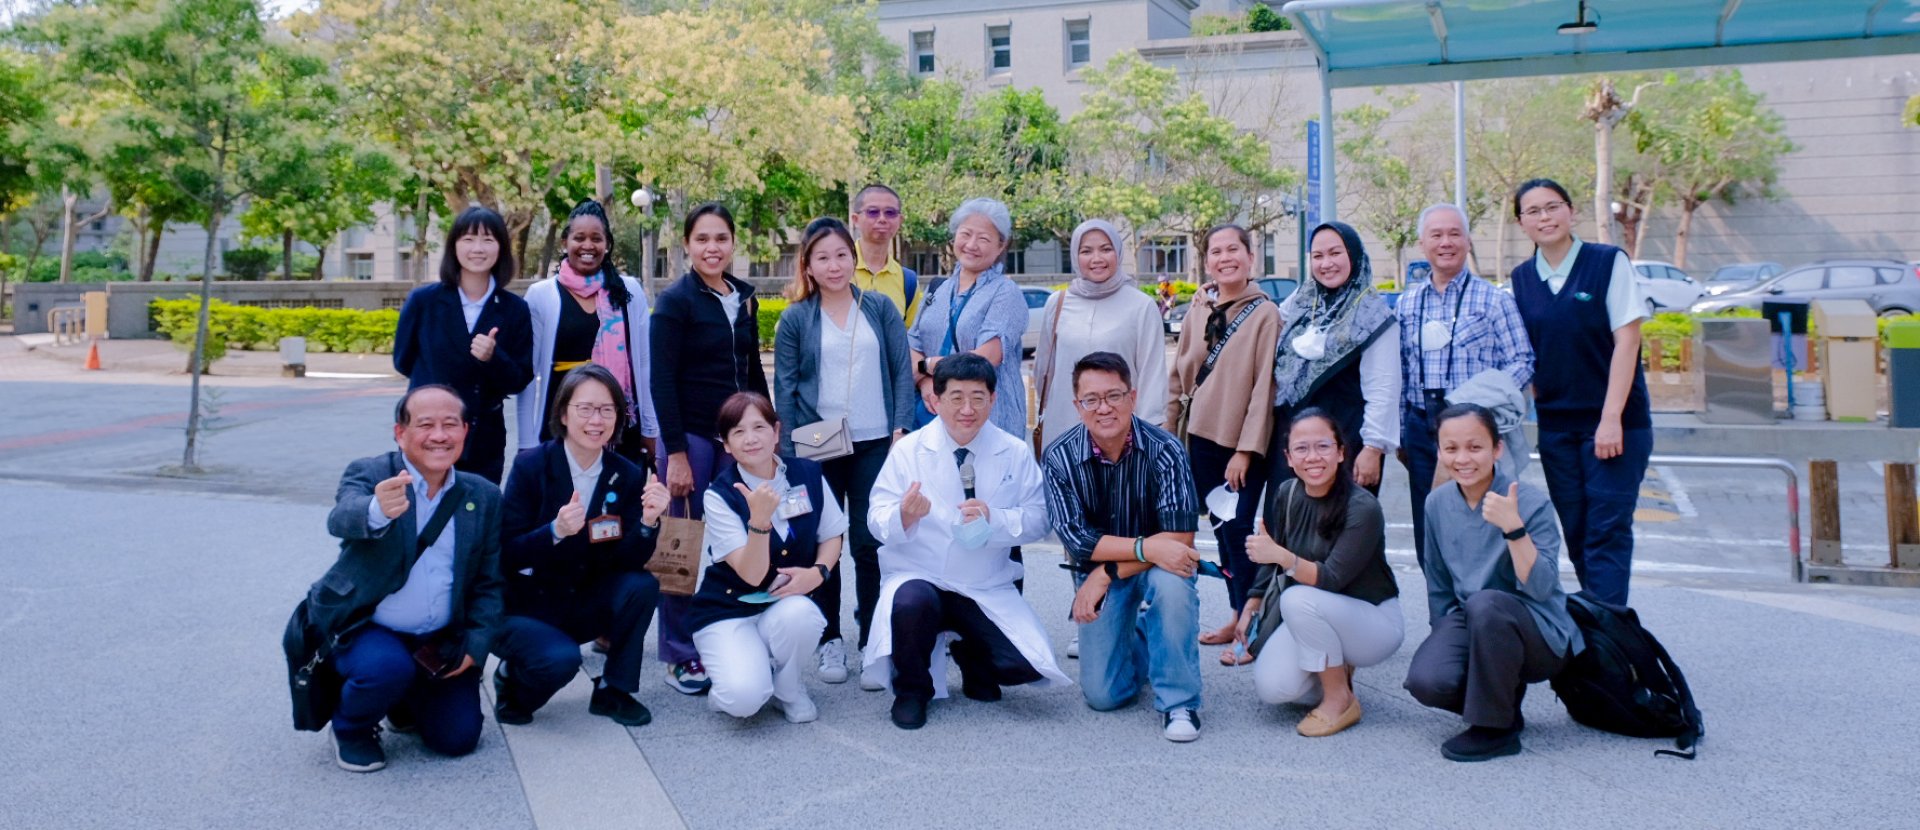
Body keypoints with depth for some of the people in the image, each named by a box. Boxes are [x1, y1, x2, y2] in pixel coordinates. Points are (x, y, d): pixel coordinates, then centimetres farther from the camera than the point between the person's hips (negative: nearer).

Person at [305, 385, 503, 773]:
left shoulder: (484, 498, 1)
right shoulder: (368, 474, -10)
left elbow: (490, 584, 5)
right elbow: (341, 520, -33)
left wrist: (474, 646, -8)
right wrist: (377, 510, -56)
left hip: (441, 642, 4)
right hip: (365, 629, -3)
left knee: (458, 737, -5)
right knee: (388, 667, -33)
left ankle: (409, 704, 30)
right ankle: (350, 726, 2)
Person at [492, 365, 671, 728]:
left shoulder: (627, 475, -4)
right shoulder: (531, 466, -13)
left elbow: (628, 561, -10)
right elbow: (505, 556, -18)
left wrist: (648, 521, -29)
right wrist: (555, 531, -35)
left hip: (582, 607, 4)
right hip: (523, 608, -4)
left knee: (642, 586, -22)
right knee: (560, 658, -31)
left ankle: (613, 691, -1)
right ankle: (513, 682, 5)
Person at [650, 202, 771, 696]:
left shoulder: (745, 298, 11)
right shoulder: (676, 301, -6)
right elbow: (662, 381, -9)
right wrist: (675, 452, -14)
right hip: (691, 435, -5)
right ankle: (681, 657, 11)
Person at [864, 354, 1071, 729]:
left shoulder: (1016, 453, 1)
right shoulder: (908, 450, -5)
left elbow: (1038, 518, -2)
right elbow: (877, 522, -8)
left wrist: (994, 518, -22)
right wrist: (905, 515, -33)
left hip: (988, 590, 2)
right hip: (918, 577, -2)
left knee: (1026, 664, -18)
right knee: (912, 603, -37)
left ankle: (973, 660, 21)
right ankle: (911, 690, -4)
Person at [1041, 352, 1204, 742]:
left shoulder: (1164, 450, -20)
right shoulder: (1059, 458, -15)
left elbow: (1181, 538, -25)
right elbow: (1076, 540, -20)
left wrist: (1107, 573, -24)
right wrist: (1147, 547, -33)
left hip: (1158, 565, -1)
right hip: (1099, 571, 1)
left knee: (1172, 582, -37)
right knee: (1102, 695, -8)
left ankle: (1179, 701, -16)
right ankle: (1137, 640, 27)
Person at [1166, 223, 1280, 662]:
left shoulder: (1264, 313, -9)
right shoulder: (1198, 310, 7)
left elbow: (1264, 387, -12)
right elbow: (1179, 375, 11)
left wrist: (1246, 450, -15)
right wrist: (1169, 431, 7)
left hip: (1243, 444, -5)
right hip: (1202, 437, 6)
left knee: (1237, 530, -6)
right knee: (1222, 528, 12)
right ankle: (1237, 617, 24)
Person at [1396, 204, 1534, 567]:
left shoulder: (1492, 299, 1)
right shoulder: (1407, 303, 12)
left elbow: (1521, 361, -2)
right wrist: (1400, 435, 11)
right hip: (1420, 425, 4)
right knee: (1427, 533, 8)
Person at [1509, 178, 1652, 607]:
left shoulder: (1609, 262, -5)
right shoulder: (1522, 278, 7)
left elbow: (1626, 340, -9)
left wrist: (1611, 417, -15)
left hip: (1614, 421, -4)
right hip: (1555, 424, 4)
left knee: (1608, 531, -8)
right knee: (1576, 535, 8)